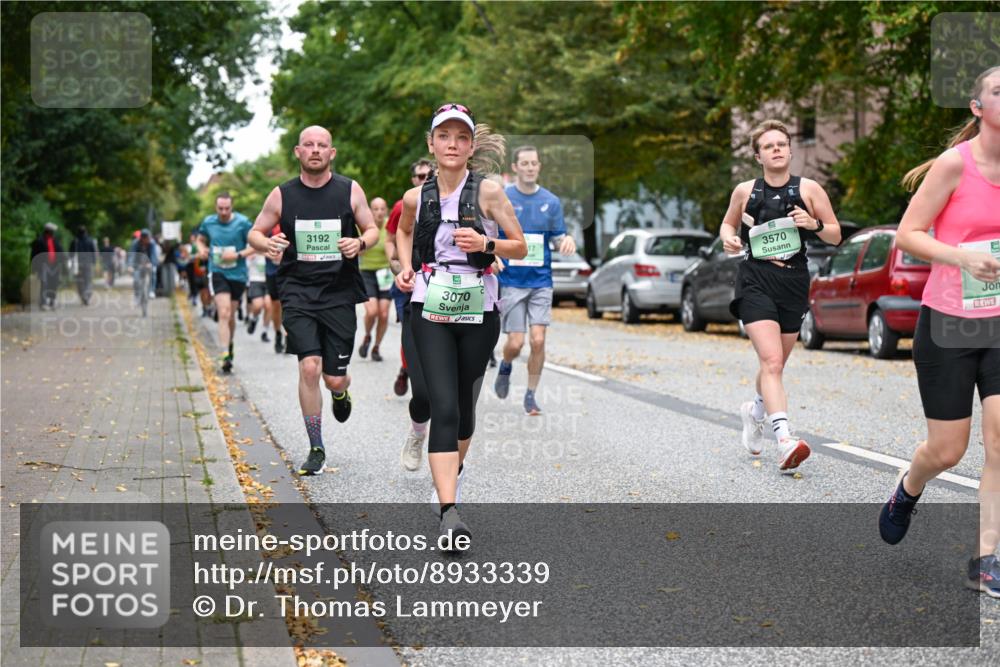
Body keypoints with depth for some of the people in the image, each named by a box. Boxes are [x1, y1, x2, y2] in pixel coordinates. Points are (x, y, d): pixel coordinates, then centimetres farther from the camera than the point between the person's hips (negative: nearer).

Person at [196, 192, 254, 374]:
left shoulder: (242, 222, -7)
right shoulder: (208, 222, 1)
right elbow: (200, 239, 20)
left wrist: (238, 255, -16)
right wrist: (202, 249, -2)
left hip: (238, 274, 0)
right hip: (217, 272, 0)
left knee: (230, 316, 12)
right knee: (224, 313, -17)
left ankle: (229, 346, 39)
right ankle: (225, 355, -22)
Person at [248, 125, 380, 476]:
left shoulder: (350, 191, 2)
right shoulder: (282, 195, 3)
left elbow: (372, 230, 11)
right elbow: (255, 232, 12)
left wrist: (359, 243, -12)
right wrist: (267, 244, -12)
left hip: (340, 294, 0)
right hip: (297, 292, 0)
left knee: (334, 378, 2)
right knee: (309, 366, -16)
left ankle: (341, 392, 44)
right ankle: (316, 449, -1)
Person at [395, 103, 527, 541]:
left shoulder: (488, 192, -5)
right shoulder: (416, 198, 2)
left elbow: (520, 247, -1)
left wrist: (485, 244, -18)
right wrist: (406, 267, 8)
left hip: (479, 312, 0)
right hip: (431, 312, 0)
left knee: (464, 404, 13)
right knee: (443, 408, -13)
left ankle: (454, 470, 44)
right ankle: (449, 513, -18)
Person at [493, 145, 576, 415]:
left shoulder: (551, 201, 5)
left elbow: (558, 238, 10)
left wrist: (567, 241, -14)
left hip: (541, 281, 2)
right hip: (511, 281, -2)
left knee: (538, 340, -7)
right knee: (516, 342, -5)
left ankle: (531, 395, 10)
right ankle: (506, 366, 31)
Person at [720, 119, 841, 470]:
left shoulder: (809, 189, 4)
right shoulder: (745, 191, 5)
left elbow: (835, 236, 8)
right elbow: (728, 223, 23)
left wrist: (814, 224, -13)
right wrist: (729, 239, 0)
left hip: (794, 282, 2)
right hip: (756, 279, -2)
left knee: (775, 365, 16)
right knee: (771, 362, -20)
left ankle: (754, 412, 47)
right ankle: (785, 441, -30)